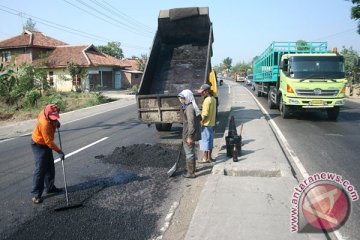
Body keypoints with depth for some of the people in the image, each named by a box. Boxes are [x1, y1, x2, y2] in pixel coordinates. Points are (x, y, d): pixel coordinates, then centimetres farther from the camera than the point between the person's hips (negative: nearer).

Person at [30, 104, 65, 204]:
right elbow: (49, 141, -31)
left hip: (45, 144, 9)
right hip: (39, 145, -9)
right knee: (40, 169, -8)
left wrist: (56, 122, -2)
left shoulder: (46, 112, -12)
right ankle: (36, 194, -1)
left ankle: (50, 187, 30)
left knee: (50, 167, 15)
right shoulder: (45, 124, -35)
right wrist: (59, 151, -28)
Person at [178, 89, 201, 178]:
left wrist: (189, 137, -23)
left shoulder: (189, 108, -22)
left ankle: (191, 173, 8)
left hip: (188, 135, -10)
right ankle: (192, 167, 41)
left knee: (189, 153, -1)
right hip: (189, 134, 10)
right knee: (190, 151, 24)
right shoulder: (189, 106, 9)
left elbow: (191, 123, -25)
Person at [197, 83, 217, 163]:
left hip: (206, 124, -9)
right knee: (210, 140, 14)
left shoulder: (207, 100, -19)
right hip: (212, 123, 9)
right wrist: (213, 121, 17)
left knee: (205, 141, 0)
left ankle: (205, 158, 6)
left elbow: (205, 114, -22)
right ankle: (209, 157, 23)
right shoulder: (213, 99, 9)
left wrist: (201, 122, -12)